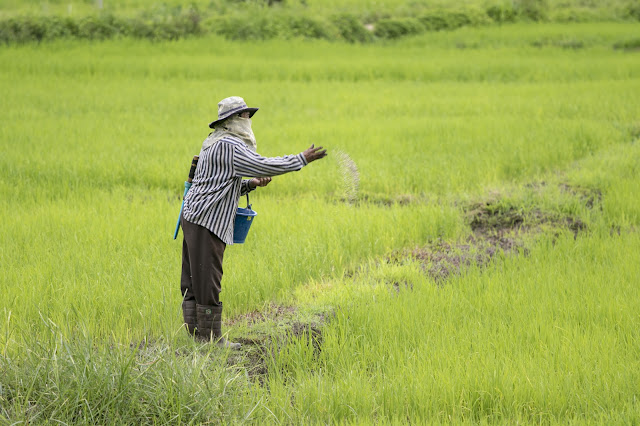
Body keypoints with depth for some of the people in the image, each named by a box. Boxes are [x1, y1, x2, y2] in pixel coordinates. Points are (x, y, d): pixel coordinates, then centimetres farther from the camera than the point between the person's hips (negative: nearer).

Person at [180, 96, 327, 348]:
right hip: (207, 222, -11)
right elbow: (264, 165, -18)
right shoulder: (227, 145, -13)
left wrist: (251, 183, 11)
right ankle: (211, 337, -3)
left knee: (193, 281, 11)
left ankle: (196, 333, 15)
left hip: (194, 219, 11)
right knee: (207, 281, -6)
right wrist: (302, 159, -10)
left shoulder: (216, 144, 21)